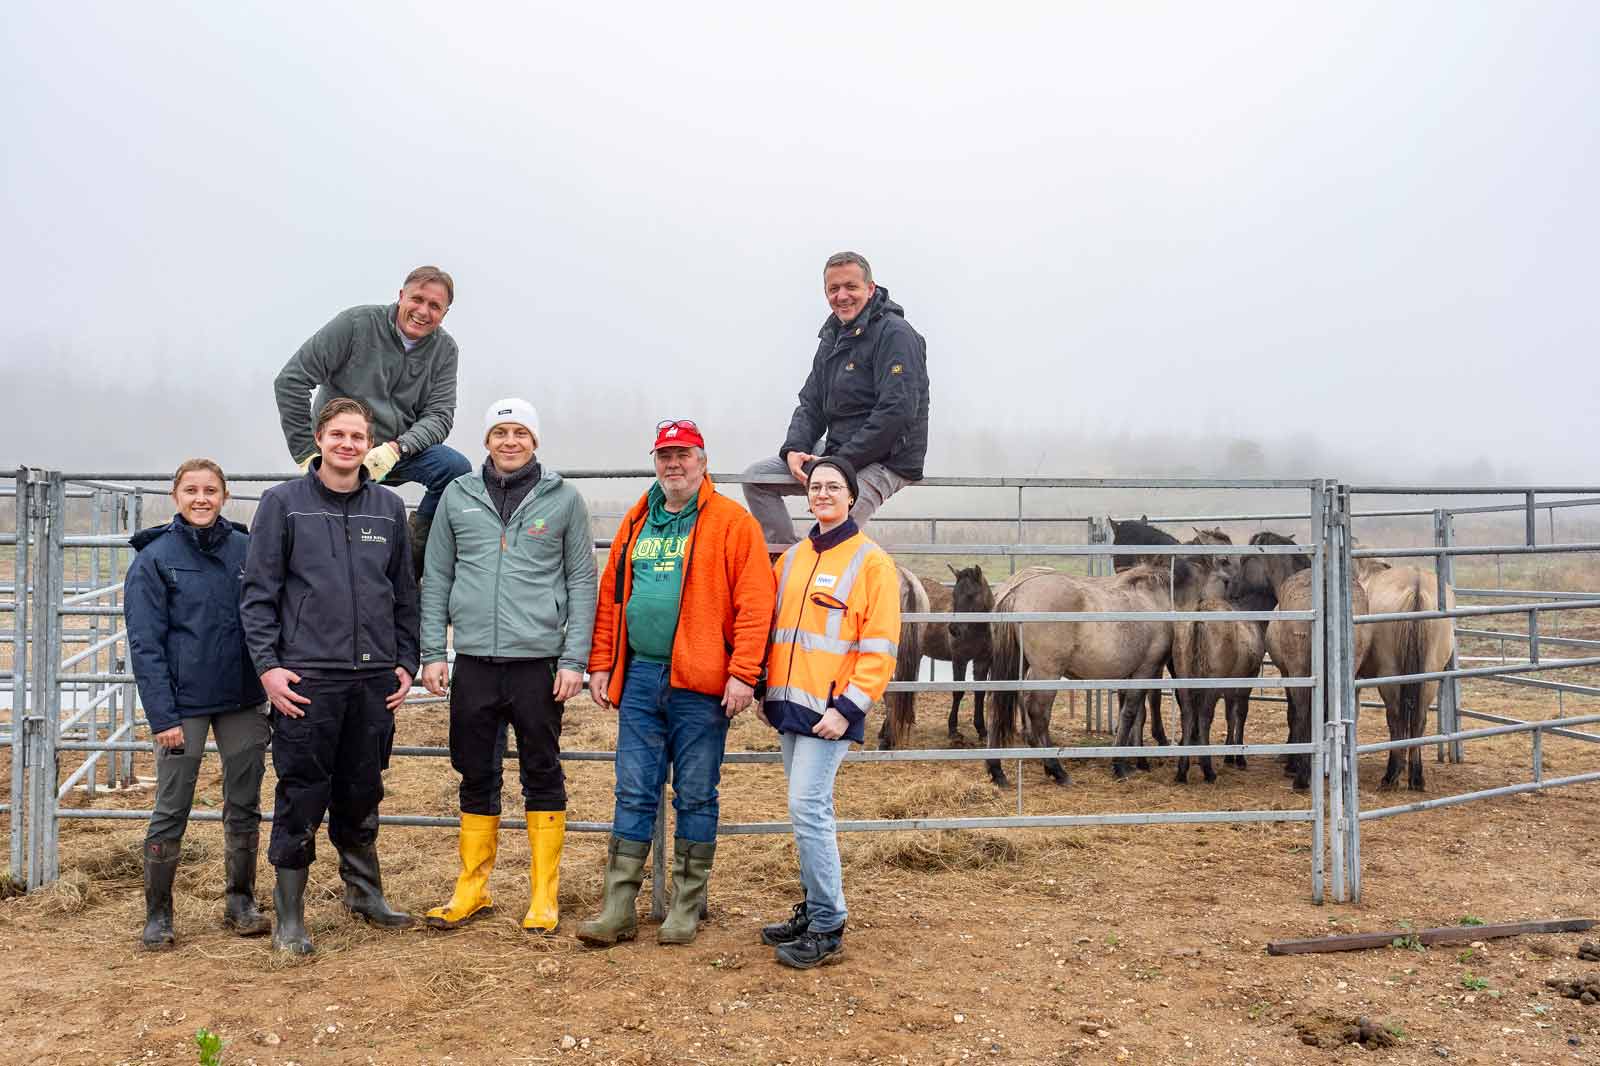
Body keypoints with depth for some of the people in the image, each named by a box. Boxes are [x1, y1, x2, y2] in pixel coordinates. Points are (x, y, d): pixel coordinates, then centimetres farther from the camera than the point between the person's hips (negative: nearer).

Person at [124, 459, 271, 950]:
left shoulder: (246, 549, 3)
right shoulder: (154, 558, -4)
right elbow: (145, 645, -7)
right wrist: (162, 716, -13)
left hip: (244, 700, 3)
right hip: (184, 704, -3)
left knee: (245, 805, 10)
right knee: (171, 811, 3)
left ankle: (240, 901, 25)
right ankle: (157, 914, 18)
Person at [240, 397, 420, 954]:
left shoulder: (389, 507, 10)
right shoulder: (284, 502, 0)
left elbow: (404, 592, 15)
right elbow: (258, 591, -2)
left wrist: (405, 662, 9)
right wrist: (268, 663, -9)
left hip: (375, 678, 3)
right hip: (307, 678, -3)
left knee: (362, 795, 14)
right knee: (301, 798, 1)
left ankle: (364, 890, 31)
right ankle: (289, 917, 13)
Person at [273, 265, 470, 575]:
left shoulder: (444, 349, 1)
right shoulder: (357, 323, -10)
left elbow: (440, 414, -5)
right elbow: (290, 381, -12)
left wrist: (396, 448, -25)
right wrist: (307, 454, -14)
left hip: (399, 452, 3)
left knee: (456, 468, -25)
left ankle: (413, 560, -8)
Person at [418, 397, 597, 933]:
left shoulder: (562, 499, 2)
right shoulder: (459, 496, 8)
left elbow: (581, 581, 2)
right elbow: (436, 578, 10)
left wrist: (574, 658, -5)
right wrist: (432, 653, 3)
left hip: (539, 660, -2)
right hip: (474, 661, 2)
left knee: (542, 774, 5)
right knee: (476, 775, 11)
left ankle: (544, 894, 15)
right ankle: (472, 887, 24)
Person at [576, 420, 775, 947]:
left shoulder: (732, 522, -3)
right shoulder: (636, 522, 13)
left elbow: (755, 603, -10)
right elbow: (610, 595, 15)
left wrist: (742, 673, -15)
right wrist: (601, 664, 9)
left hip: (700, 685, -4)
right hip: (638, 677, 5)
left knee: (696, 797, 6)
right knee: (634, 794, 7)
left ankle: (687, 908, 17)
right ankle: (618, 909, 13)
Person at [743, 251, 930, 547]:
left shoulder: (895, 334, -12)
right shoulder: (832, 337, 17)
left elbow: (897, 411, -22)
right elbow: (812, 404, 16)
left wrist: (843, 463, -20)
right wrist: (794, 450, -4)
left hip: (886, 460, -9)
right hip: (839, 457, 9)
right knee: (756, 477, 7)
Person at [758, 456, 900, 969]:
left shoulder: (871, 562, -5)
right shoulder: (793, 557, 14)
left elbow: (879, 645, -9)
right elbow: (772, 626, 21)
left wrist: (848, 707, -15)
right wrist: (767, 690, 14)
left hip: (829, 708, -7)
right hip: (788, 704, 7)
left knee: (808, 807, -11)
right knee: (809, 810, 13)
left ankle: (827, 928, -2)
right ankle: (814, 910, 24)